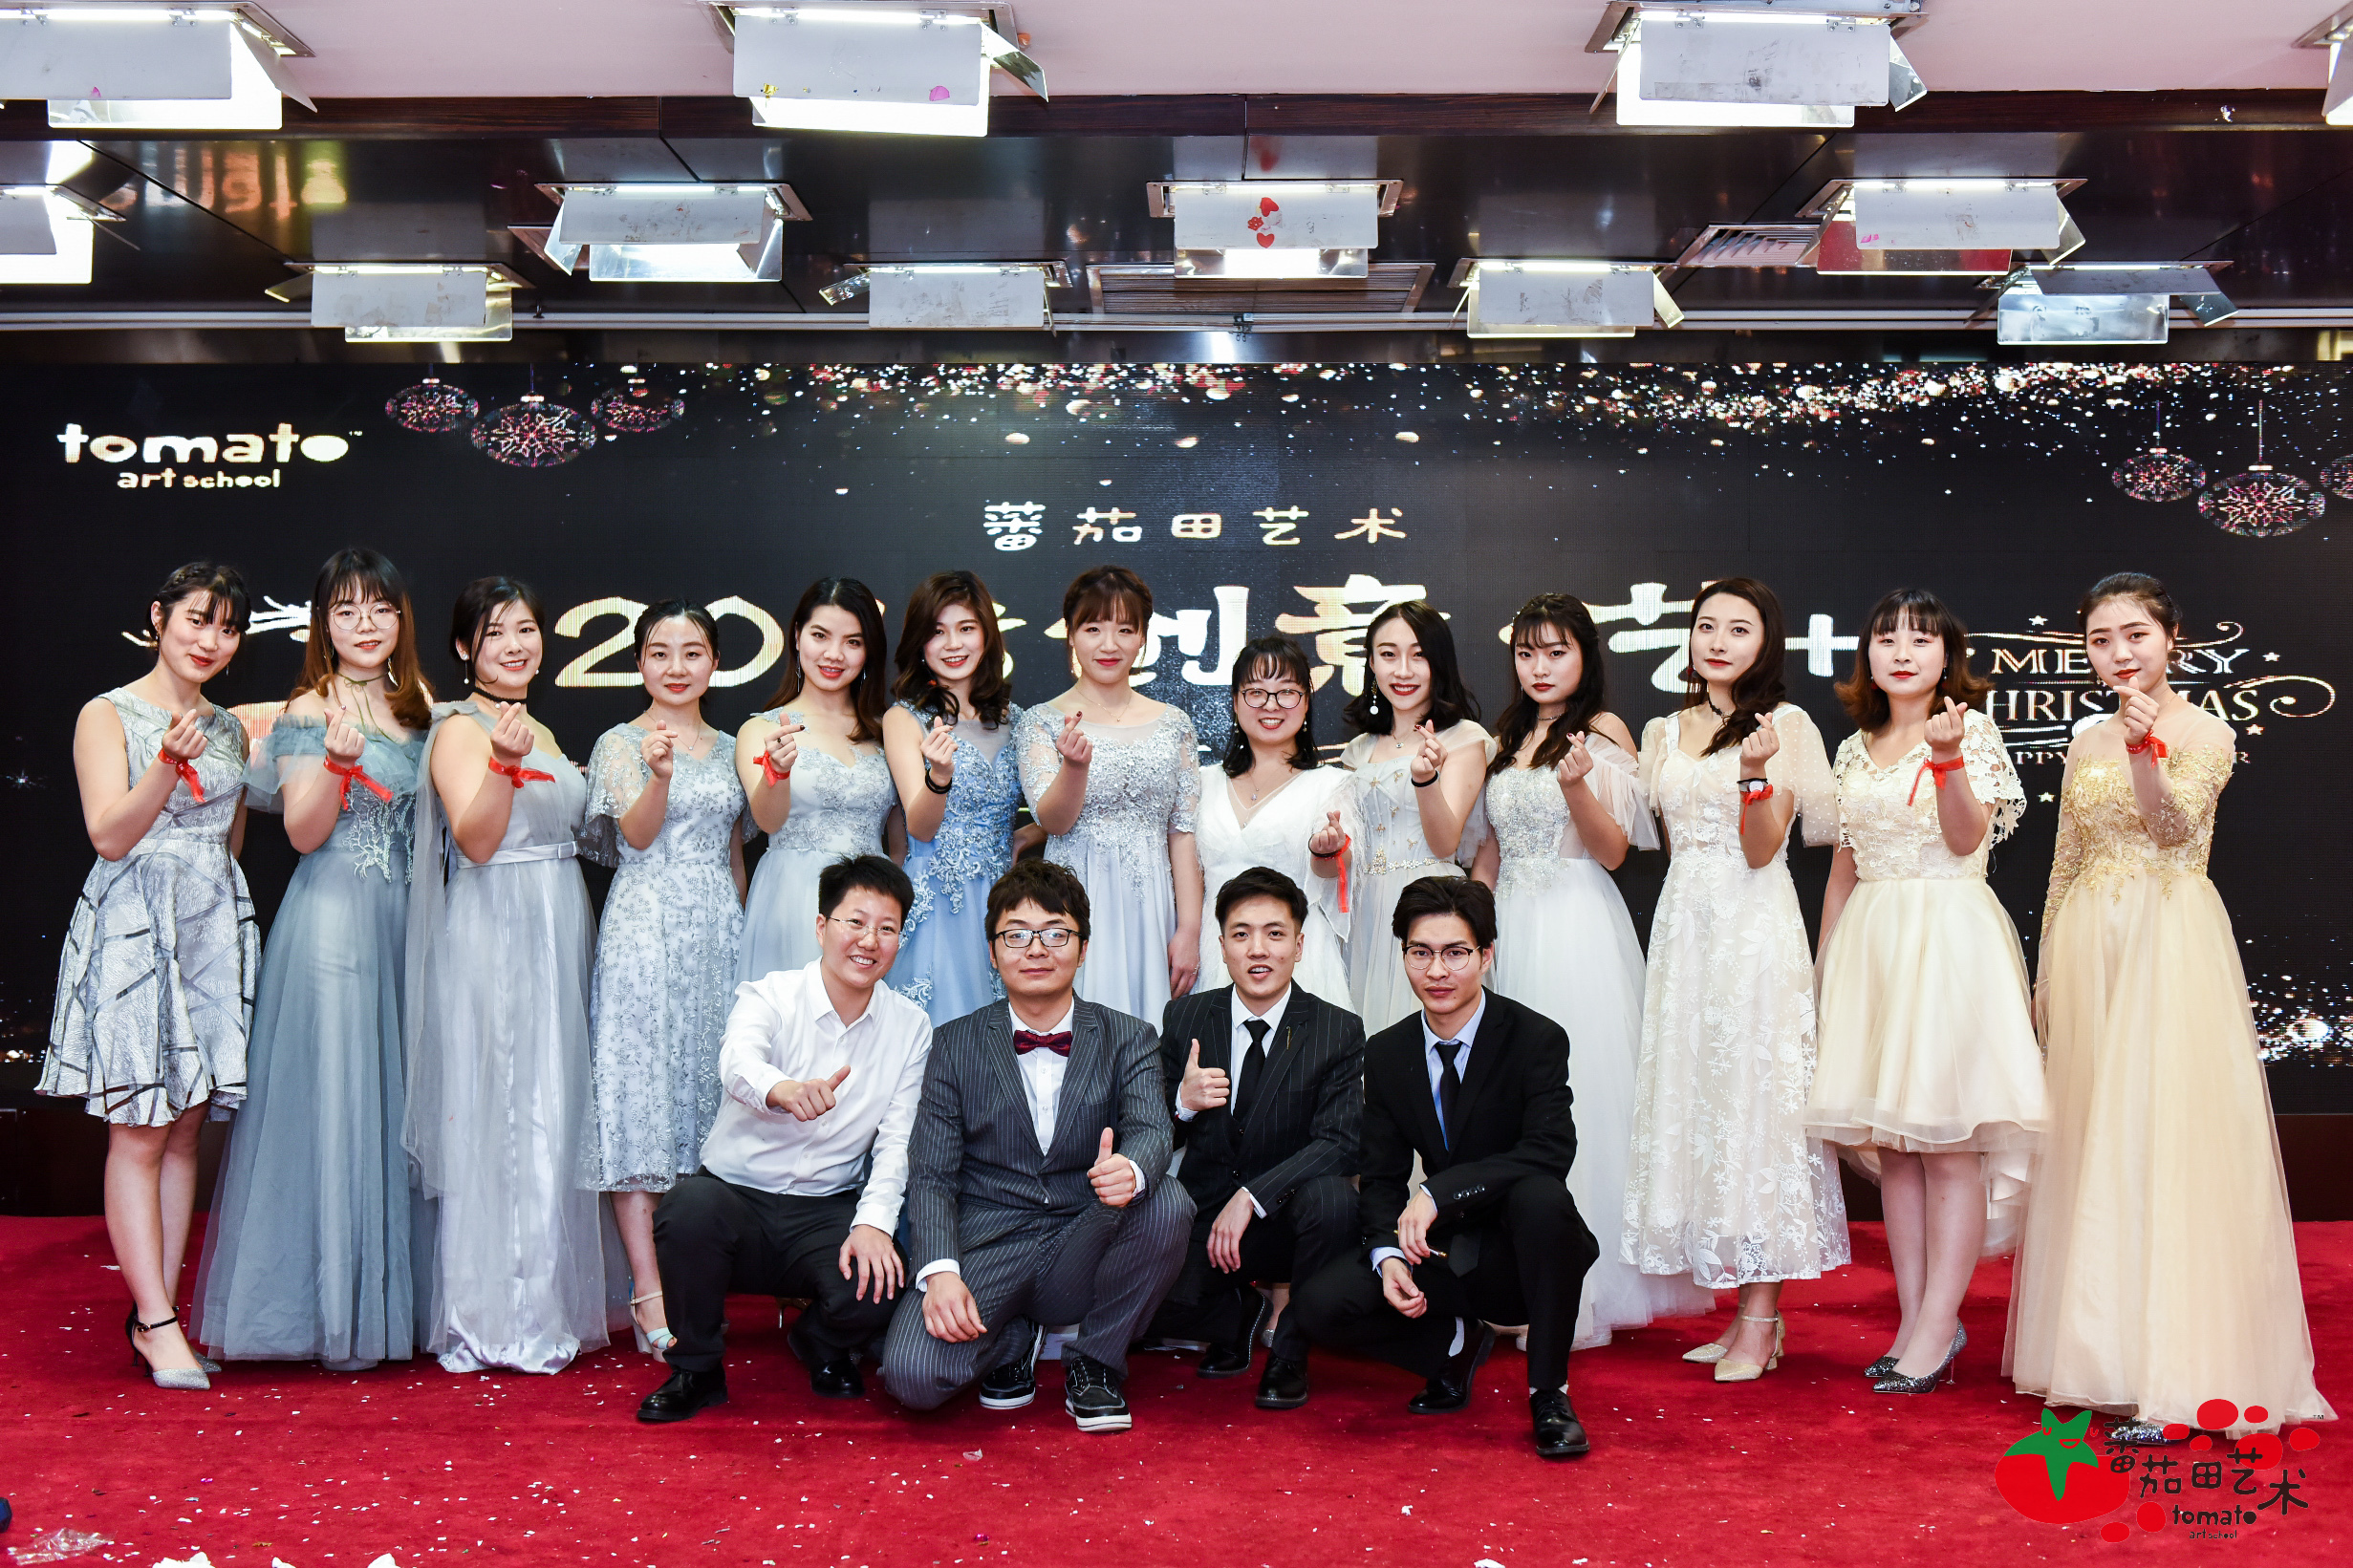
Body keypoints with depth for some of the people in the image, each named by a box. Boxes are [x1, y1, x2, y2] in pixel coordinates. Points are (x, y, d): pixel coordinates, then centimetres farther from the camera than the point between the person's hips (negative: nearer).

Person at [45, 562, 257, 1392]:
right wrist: (168, 766, -26)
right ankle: (156, 1323, -1)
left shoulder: (228, 727, 14)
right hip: (133, 931, -5)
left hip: (214, 931, 6)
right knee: (138, 1130, -4)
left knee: (185, 1129, 5)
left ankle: (156, 1314, 11)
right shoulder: (108, 716, -2)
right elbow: (109, 834, -12)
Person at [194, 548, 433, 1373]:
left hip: (406, 915, 6)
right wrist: (337, 757, -24)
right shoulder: (310, 712, -5)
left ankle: (393, 1296, 17)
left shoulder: (418, 706, 12)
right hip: (334, 914, -6)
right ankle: (336, 1306, 6)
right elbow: (304, 833, -10)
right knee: (335, 1093, -3)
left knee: (400, 1090, 8)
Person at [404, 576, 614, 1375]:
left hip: (557, 933, 8)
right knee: (492, 1115, -6)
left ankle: (543, 1303, 20)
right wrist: (502, 764, -31)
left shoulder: (543, 732, 17)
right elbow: (475, 840, -21)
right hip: (489, 939, -8)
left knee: (551, 1113, 11)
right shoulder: (459, 729, -7)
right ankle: (486, 1317, 2)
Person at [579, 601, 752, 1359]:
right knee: (641, 1096, -7)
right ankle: (648, 1295, -5)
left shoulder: (727, 748, 14)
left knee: (710, 1091, 6)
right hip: (646, 928, -5)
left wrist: (741, 928, 14)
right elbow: (637, 834, -14)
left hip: (719, 929, 5)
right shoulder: (620, 743, 0)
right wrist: (660, 774, -32)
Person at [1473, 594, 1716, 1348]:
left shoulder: (1604, 732, -1)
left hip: (1579, 927, -6)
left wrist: (1577, 786, -23)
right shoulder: (1506, 739, 16)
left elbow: (1613, 851, -7)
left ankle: (1588, 1289, 1)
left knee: (1582, 1095, -6)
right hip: (1512, 927, 6)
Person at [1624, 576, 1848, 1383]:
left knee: (1754, 1103, -5)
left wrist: (1757, 771, -23)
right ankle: (1747, 1310, 14)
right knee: (1694, 1104, 5)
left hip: (1756, 931, -6)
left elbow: (1763, 848, -9)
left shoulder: (1786, 725, -1)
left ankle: (1760, 1322, 1)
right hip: (1683, 925, 6)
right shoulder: (1664, 733, 14)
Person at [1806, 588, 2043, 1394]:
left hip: (1950, 938, -5)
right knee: (1891, 1144, 5)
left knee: (1947, 1136, -6)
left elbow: (1968, 837, -12)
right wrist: (1824, 967, 16)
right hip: (1870, 943, 5)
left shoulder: (1972, 731, 1)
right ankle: (1914, 1319, 12)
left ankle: (1937, 1329, 0)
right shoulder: (1855, 751, 16)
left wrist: (1947, 758, -26)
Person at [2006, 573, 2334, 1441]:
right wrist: (2046, 972, 15)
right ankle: (2101, 1349, 13)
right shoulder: (2085, 746, 13)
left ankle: (2169, 1372, -6)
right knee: (2092, 1140, 5)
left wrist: (2145, 750, -35)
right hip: (2091, 948, 5)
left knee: (2164, 1136, -9)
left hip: (2172, 945, -5)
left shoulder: (2206, 732, 0)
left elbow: (2178, 826, -17)